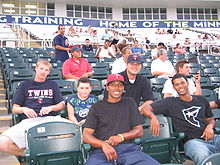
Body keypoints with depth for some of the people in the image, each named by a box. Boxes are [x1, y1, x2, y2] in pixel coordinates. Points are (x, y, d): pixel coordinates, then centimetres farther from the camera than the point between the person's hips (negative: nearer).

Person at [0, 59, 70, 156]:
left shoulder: (52, 85, 23)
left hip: (49, 119, 1)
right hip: (29, 121, 0)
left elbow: (62, 105, 16)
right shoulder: (25, 85, 21)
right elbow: (14, 109, 17)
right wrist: (24, 109, -6)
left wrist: (51, 108, -4)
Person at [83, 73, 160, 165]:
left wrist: (121, 137, -6)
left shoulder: (129, 103, 18)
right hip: (101, 151, -2)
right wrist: (103, 144, -16)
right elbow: (86, 136, 4)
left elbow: (139, 131, 13)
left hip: (127, 148, 2)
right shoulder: (97, 107, 13)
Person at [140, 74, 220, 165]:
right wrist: (153, 117, -20)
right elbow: (145, 109, 3)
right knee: (202, 154, -39)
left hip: (211, 137, 4)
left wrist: (210, 126, 6)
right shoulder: (171, 102, 9)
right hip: (192, 141, -4)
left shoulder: (201, 99, 21)